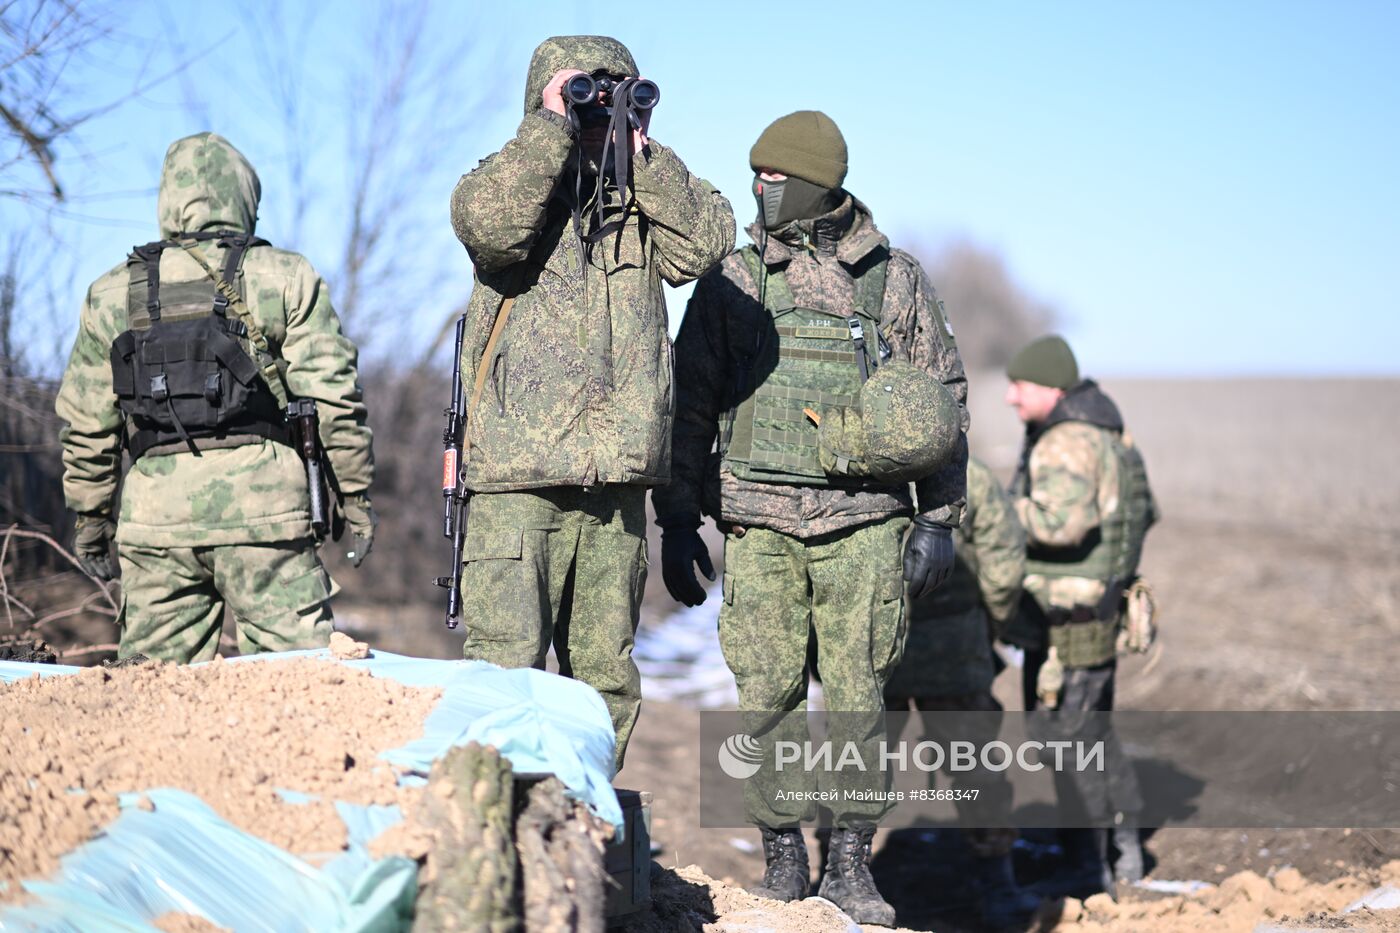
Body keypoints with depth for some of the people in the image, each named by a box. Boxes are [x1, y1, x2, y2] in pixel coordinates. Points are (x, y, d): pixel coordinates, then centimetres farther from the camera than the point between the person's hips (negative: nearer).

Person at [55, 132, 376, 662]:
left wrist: (90, 516, 21)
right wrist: (356, 495, 5)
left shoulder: (114, 294, 12)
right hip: (263, 506, -2)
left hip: (154, 515, 3)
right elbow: (333, 398, -1)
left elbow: (87, 424, 13)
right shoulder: (286, 278, 4)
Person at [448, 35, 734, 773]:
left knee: (606, 678, 10)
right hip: (518, 478, -4)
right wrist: (552, 126, -12)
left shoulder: (643, 199, 15)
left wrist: (642, 152, -2)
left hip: (618, 482, 5)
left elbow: (706, 241, -3)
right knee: (506, 672, -10)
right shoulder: (519, 186, 4)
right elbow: (487, 222, -20)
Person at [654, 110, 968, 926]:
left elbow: (945, 405, 10)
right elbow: (691, 405, 9)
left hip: (864, 525, 0)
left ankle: (852, 864, 11)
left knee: (859, 696, -1)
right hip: (759, 523, 1)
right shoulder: (733, 282, 7)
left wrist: (940, 520, 4)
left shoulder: (897, 280, 6)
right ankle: (783, 856, 14)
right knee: (768, 696, -1)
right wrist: (677, 519, 5)